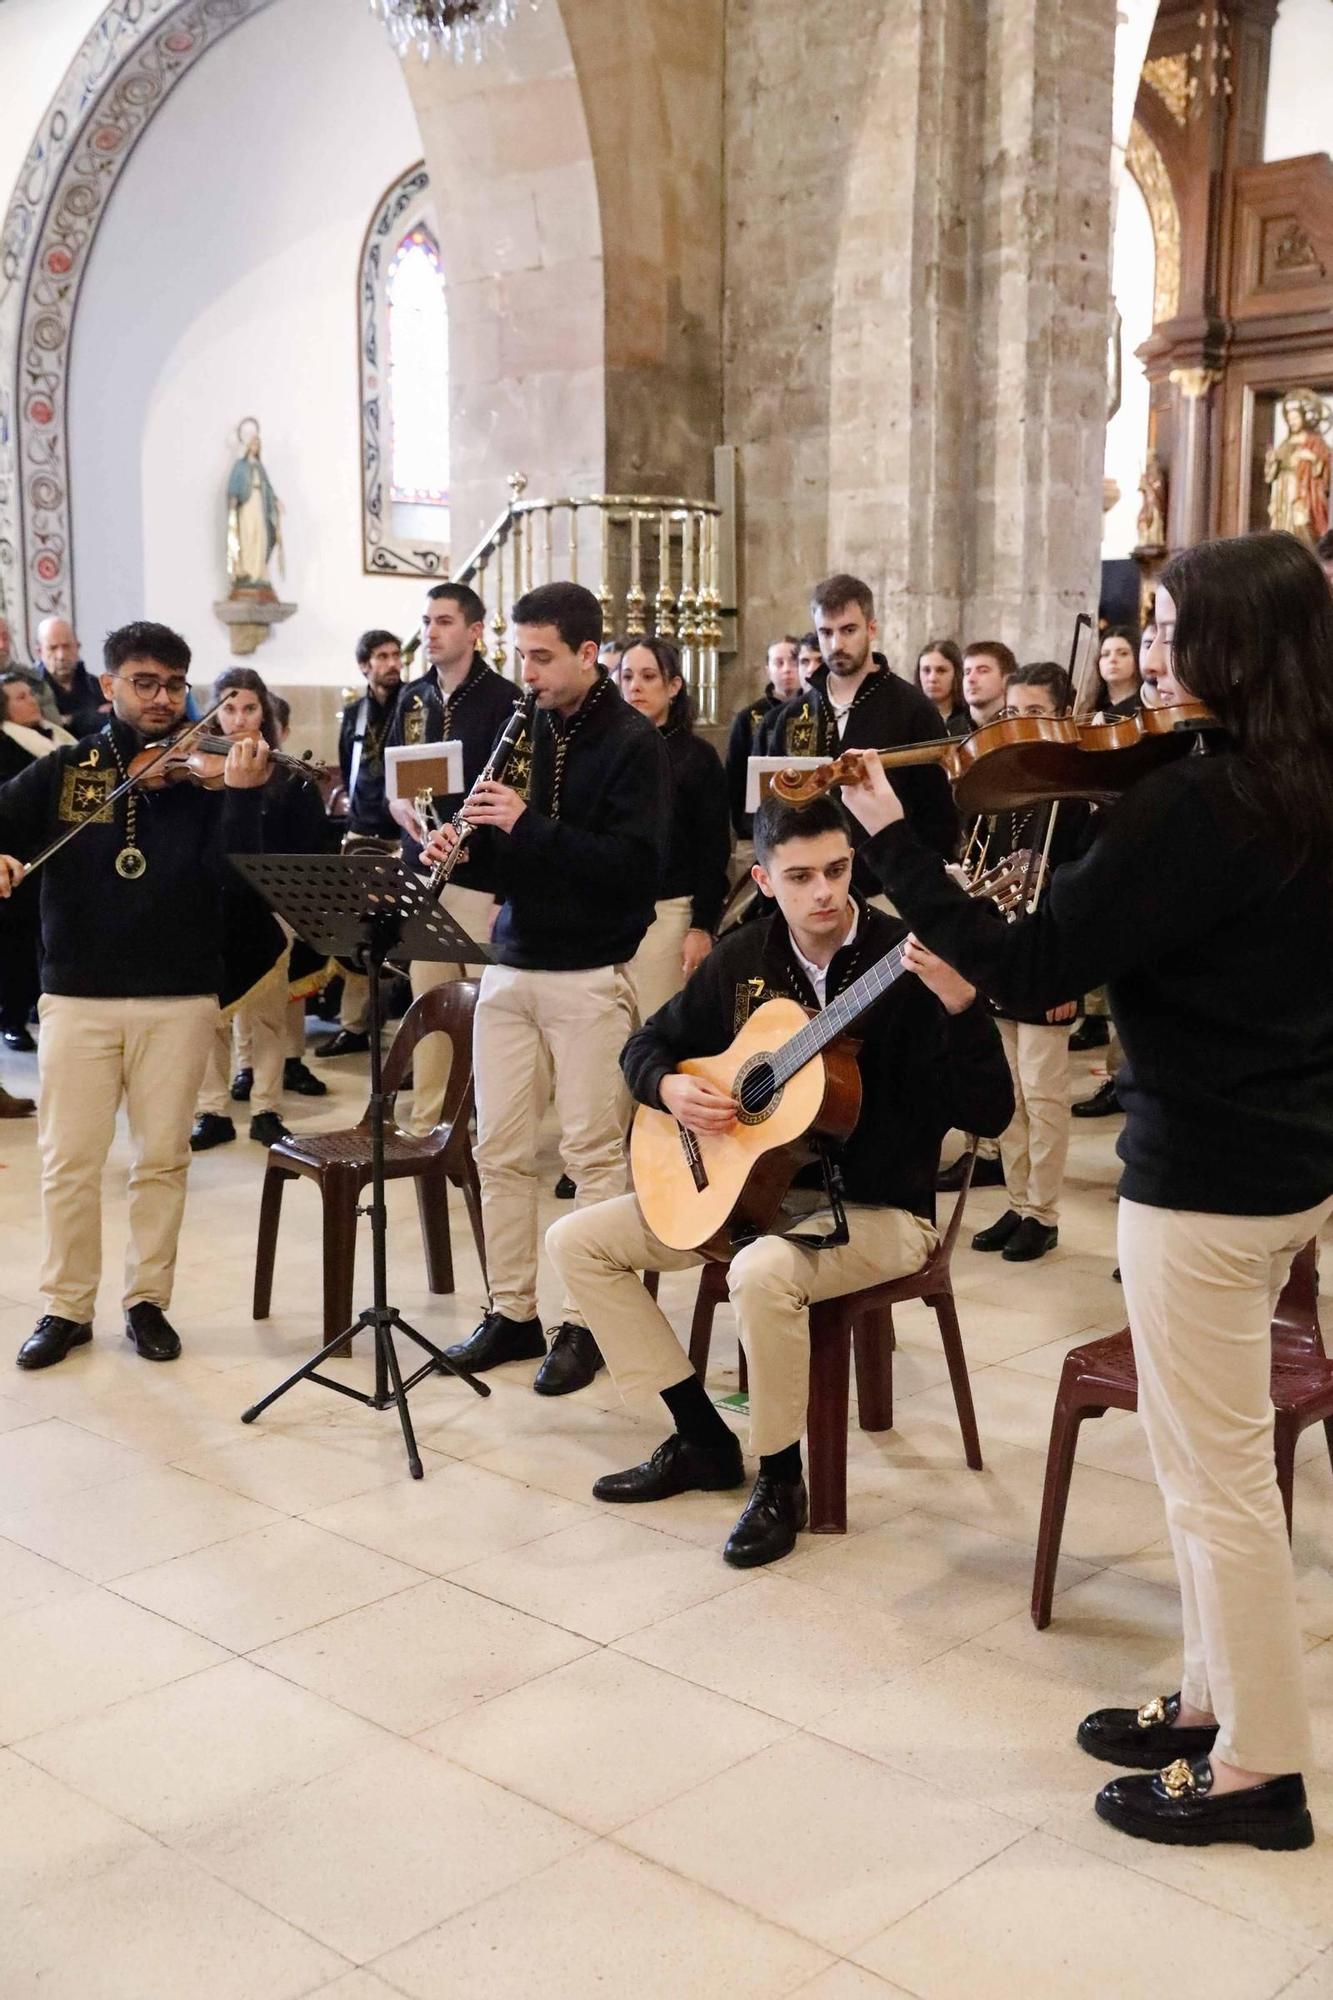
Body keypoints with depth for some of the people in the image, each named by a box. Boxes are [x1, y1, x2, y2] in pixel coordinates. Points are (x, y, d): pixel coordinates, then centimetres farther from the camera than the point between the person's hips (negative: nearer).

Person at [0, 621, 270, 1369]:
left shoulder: (206, 772, 1)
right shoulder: (63, 770, 5)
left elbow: (233, 875, -10)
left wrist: (242, 795, -25)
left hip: (180, 997, -1)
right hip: (77, 995, 1)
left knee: (163, 1158, 6)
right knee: (69, 1159, 4)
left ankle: (148, 1301, 20)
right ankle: (67, 1307, 17)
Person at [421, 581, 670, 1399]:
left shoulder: (634, 742, -7)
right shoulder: (524, 730, 10)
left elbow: (635, 864, -18)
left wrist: (529, 824, -21)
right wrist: (457, 844, -5)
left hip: (589, 975, -6)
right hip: (510, 965, 6)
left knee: (593, 1151, 1)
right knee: (501, 1148, 8)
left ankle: (585, 1323, 10)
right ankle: (512, 1312, 19)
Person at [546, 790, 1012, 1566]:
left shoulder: (907, 961, -16)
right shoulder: (744, 959, 1)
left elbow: (989, 1115, -23)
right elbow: (648, 1043, 14)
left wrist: (959, 999, -40)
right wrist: (670, 1088, -10)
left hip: (875, 1209, -6)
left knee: (763, 1273, -37)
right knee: (577, 1240, 0)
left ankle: (781, 1481, -11)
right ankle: (703, 1439, 8)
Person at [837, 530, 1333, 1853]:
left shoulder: (1193, 806, -24)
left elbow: (1029, 973, -23)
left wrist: (888, 838, -15)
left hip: (1204, 1182, -9)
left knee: (1216, 1474, 5)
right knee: (1213, 1458, 21)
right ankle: (1216, 1699, 35)